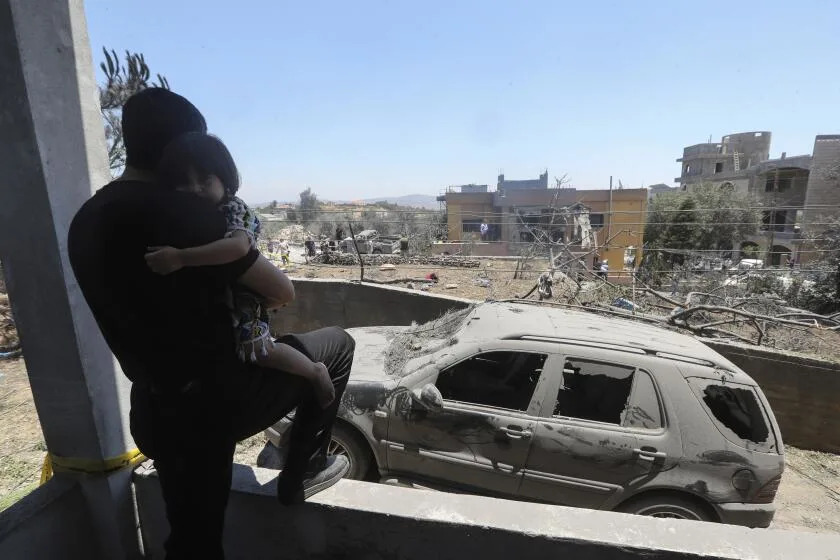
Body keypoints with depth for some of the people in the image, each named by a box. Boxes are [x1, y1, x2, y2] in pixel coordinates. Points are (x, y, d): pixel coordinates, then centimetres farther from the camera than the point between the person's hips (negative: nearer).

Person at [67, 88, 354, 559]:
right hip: (216, 396, -8)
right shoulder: (183, 209, -20)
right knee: (336, 347, 10)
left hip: (155, 411, 8)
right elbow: (284, 292, -13)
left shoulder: (86, 222, 5)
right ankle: (302, 473, 21)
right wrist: (264, 287, 10)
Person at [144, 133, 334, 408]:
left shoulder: (234, 210, -22)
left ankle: (316, 372, 8)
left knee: (258, 347, -14)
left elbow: (239, 246, -43)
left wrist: (180, 258, -46)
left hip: (240, 300, -8)